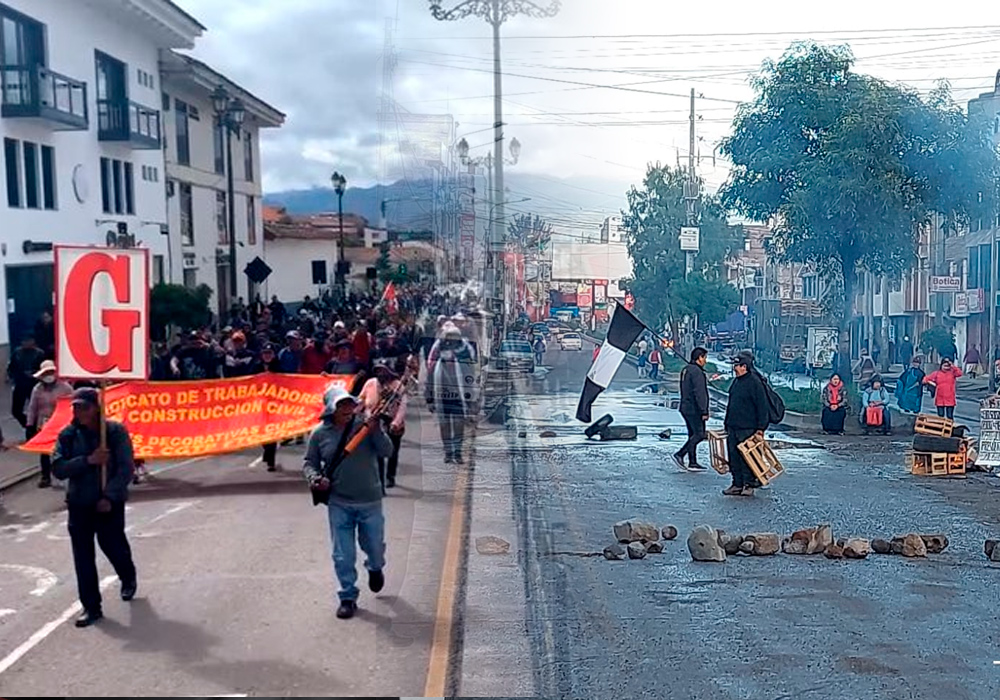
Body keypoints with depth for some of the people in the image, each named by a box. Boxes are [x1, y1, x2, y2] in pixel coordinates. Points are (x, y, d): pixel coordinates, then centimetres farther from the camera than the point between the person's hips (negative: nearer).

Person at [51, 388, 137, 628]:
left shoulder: (116, 431, -10)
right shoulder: (67, 435, -2)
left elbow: (126, 469, -12)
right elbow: (58, 468, -10)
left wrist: (109, 496, -18)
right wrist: (88, 460, -21)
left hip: (110, 502, -2)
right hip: (79, 504, 3)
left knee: (113, 545, 8)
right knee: (83, 556, 2)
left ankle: (128, 579, 41)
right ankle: (91, 607, 13)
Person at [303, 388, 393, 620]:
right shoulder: (320, 434, -4)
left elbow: (386, 451, -14)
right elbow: (310, 462, 7)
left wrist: (375, 430, -28)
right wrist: (314, 478, -13)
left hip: (370, 501, 0)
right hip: (338, 504, 0)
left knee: (375, 547, 16)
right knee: (343, 555, 4)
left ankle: (375, 569, 51)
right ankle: (348, 598, 22)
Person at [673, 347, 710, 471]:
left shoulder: (685, 370, 15)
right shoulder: (697, 372, -16)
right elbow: (699, 393, -21)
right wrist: (704, 411, -20)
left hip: (685, 408, 10)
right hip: (694, 409, -10)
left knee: (693, 435, 11)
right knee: (699, 434, -6)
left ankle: (692, 463, 11)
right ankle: (680, 455, -11)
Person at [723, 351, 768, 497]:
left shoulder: (754, 382, -13)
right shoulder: (736, 381, 14)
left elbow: (762, 406, -14)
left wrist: (760, 427, -15)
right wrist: (727, 422, 23)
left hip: (747, 428, -8)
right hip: (733, 427, 8)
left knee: (746, 457, -3)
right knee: (734, 456, 9)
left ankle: (749, 485, 6)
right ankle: (737, 484, 16)